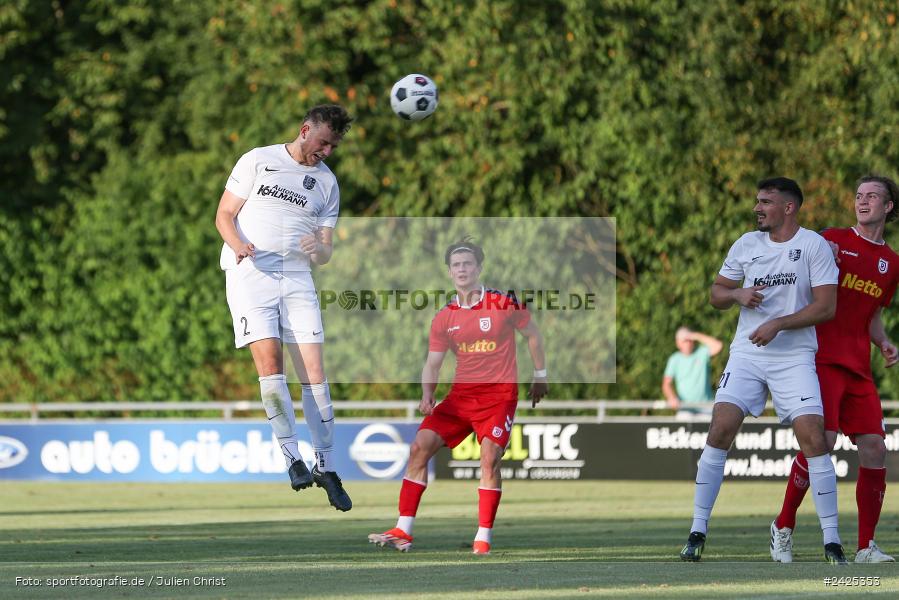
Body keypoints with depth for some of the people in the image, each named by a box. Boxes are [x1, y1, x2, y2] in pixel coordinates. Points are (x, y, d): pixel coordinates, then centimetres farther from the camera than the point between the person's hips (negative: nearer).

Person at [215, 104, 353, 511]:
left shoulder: (327, 182, 15)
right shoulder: (258, 160, 6)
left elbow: (326, 252, 16)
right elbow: (224, 215, 4)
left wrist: (320, 249, -9)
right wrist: (239, 244, -17)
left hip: (297, 277, 3)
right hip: (250, 274, -3)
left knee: (314, 368, -5)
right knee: (269, 359, -18)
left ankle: (325, 466, 1)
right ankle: (292, 458, -16)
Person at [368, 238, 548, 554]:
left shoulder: (504, 303, -5)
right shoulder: (444, 318, 5)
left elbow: (533, 335, 9)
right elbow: (432, 363, 7)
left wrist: (540, 375, 14)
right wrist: (427, 395, -11)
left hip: (499, 394, -4)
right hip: (460, 394, 4)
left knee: (490, 457, -22)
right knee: (420, 446, -9)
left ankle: (483, 537, -14)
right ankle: (403, 531, -6)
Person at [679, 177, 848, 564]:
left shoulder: (814, 245, -3)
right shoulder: (746, 244, 9)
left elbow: (826, 306, -9)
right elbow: (716, 293, 16)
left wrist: (779, 324, -17)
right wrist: (738, 295, -7)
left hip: (794, 355, -3)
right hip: (747, 352, 3)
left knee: (813, 438, -13)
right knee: (721, 430, -12)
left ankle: (831, 542, -3)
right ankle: (697, 532, -4)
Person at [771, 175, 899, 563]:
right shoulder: (833, 240, 3)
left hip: (858, 368, 5)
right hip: (823, 358, -5)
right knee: (822, 441, -18)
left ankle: (866, 546, 5)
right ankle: (783, 527, 0)